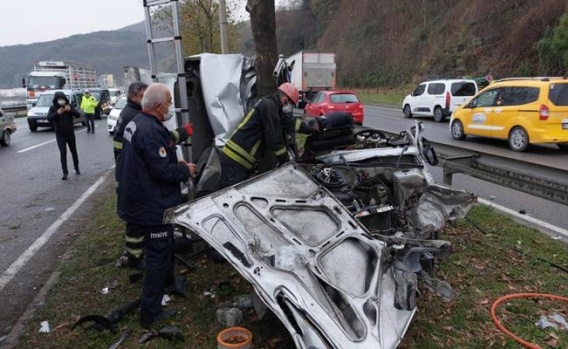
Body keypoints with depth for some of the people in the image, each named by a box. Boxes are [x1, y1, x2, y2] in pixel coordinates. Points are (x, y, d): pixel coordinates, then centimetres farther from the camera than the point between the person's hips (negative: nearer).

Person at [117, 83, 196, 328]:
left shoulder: (137, 122, 8)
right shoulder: (151, 130, -26)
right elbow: (162, 171, -28)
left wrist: (176, 162, 10)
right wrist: (186, 171, -11)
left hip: (141, 199, 11)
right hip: (153, 204, -11)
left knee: (164, 246, 28)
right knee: (158, 254, 0)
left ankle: (168, 281, 50)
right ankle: (150, 313, 10)